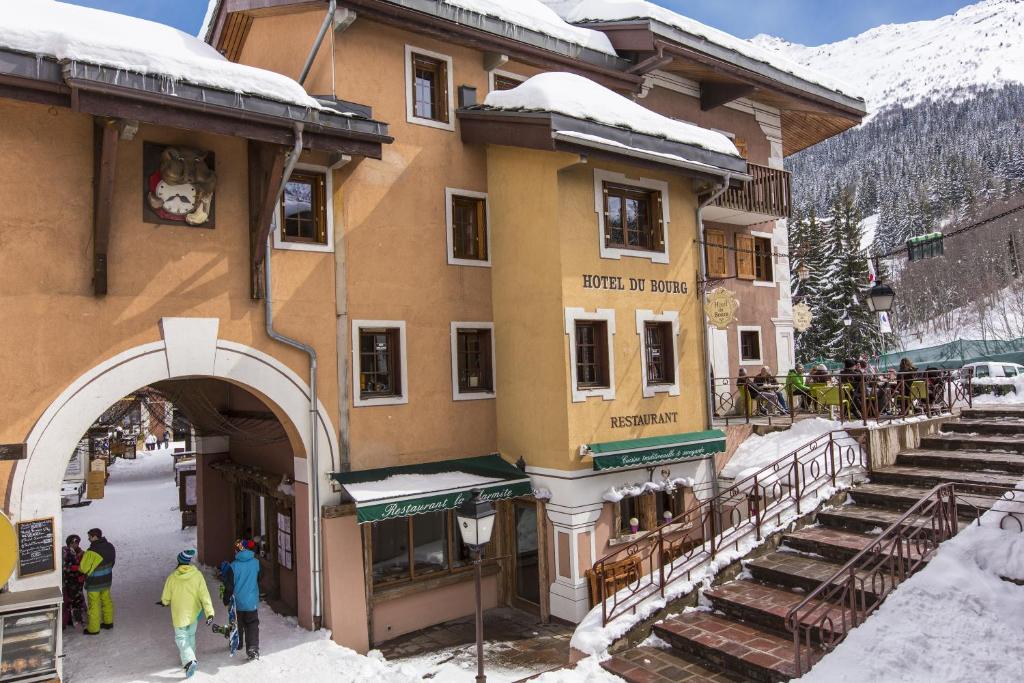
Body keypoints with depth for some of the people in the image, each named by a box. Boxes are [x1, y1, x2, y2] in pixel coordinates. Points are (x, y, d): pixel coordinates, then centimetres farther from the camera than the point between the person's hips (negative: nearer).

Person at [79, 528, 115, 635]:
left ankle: (93, 629, 18)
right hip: (107, 580, 7)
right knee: (106, 600, 20)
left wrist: (75, 567, 3)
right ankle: (108, 622, 33)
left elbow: (83, 569, -19)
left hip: (94, 583, -7)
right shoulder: (110, 547, -2)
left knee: (94, 605, 7)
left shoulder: (92, 552, -25)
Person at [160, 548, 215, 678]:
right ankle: (188, 657, 35)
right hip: (194, 613, 2)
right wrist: (210, 612, -14)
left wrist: (165, 602, 22)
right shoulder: (197, 575, -15)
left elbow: (166, 598, -2)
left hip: (179, 614, -2)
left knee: (181, 637, 7)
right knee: (190, 635, 22)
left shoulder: (172, 577, -15)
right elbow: (204, 595, -17)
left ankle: (189, 661, -12)